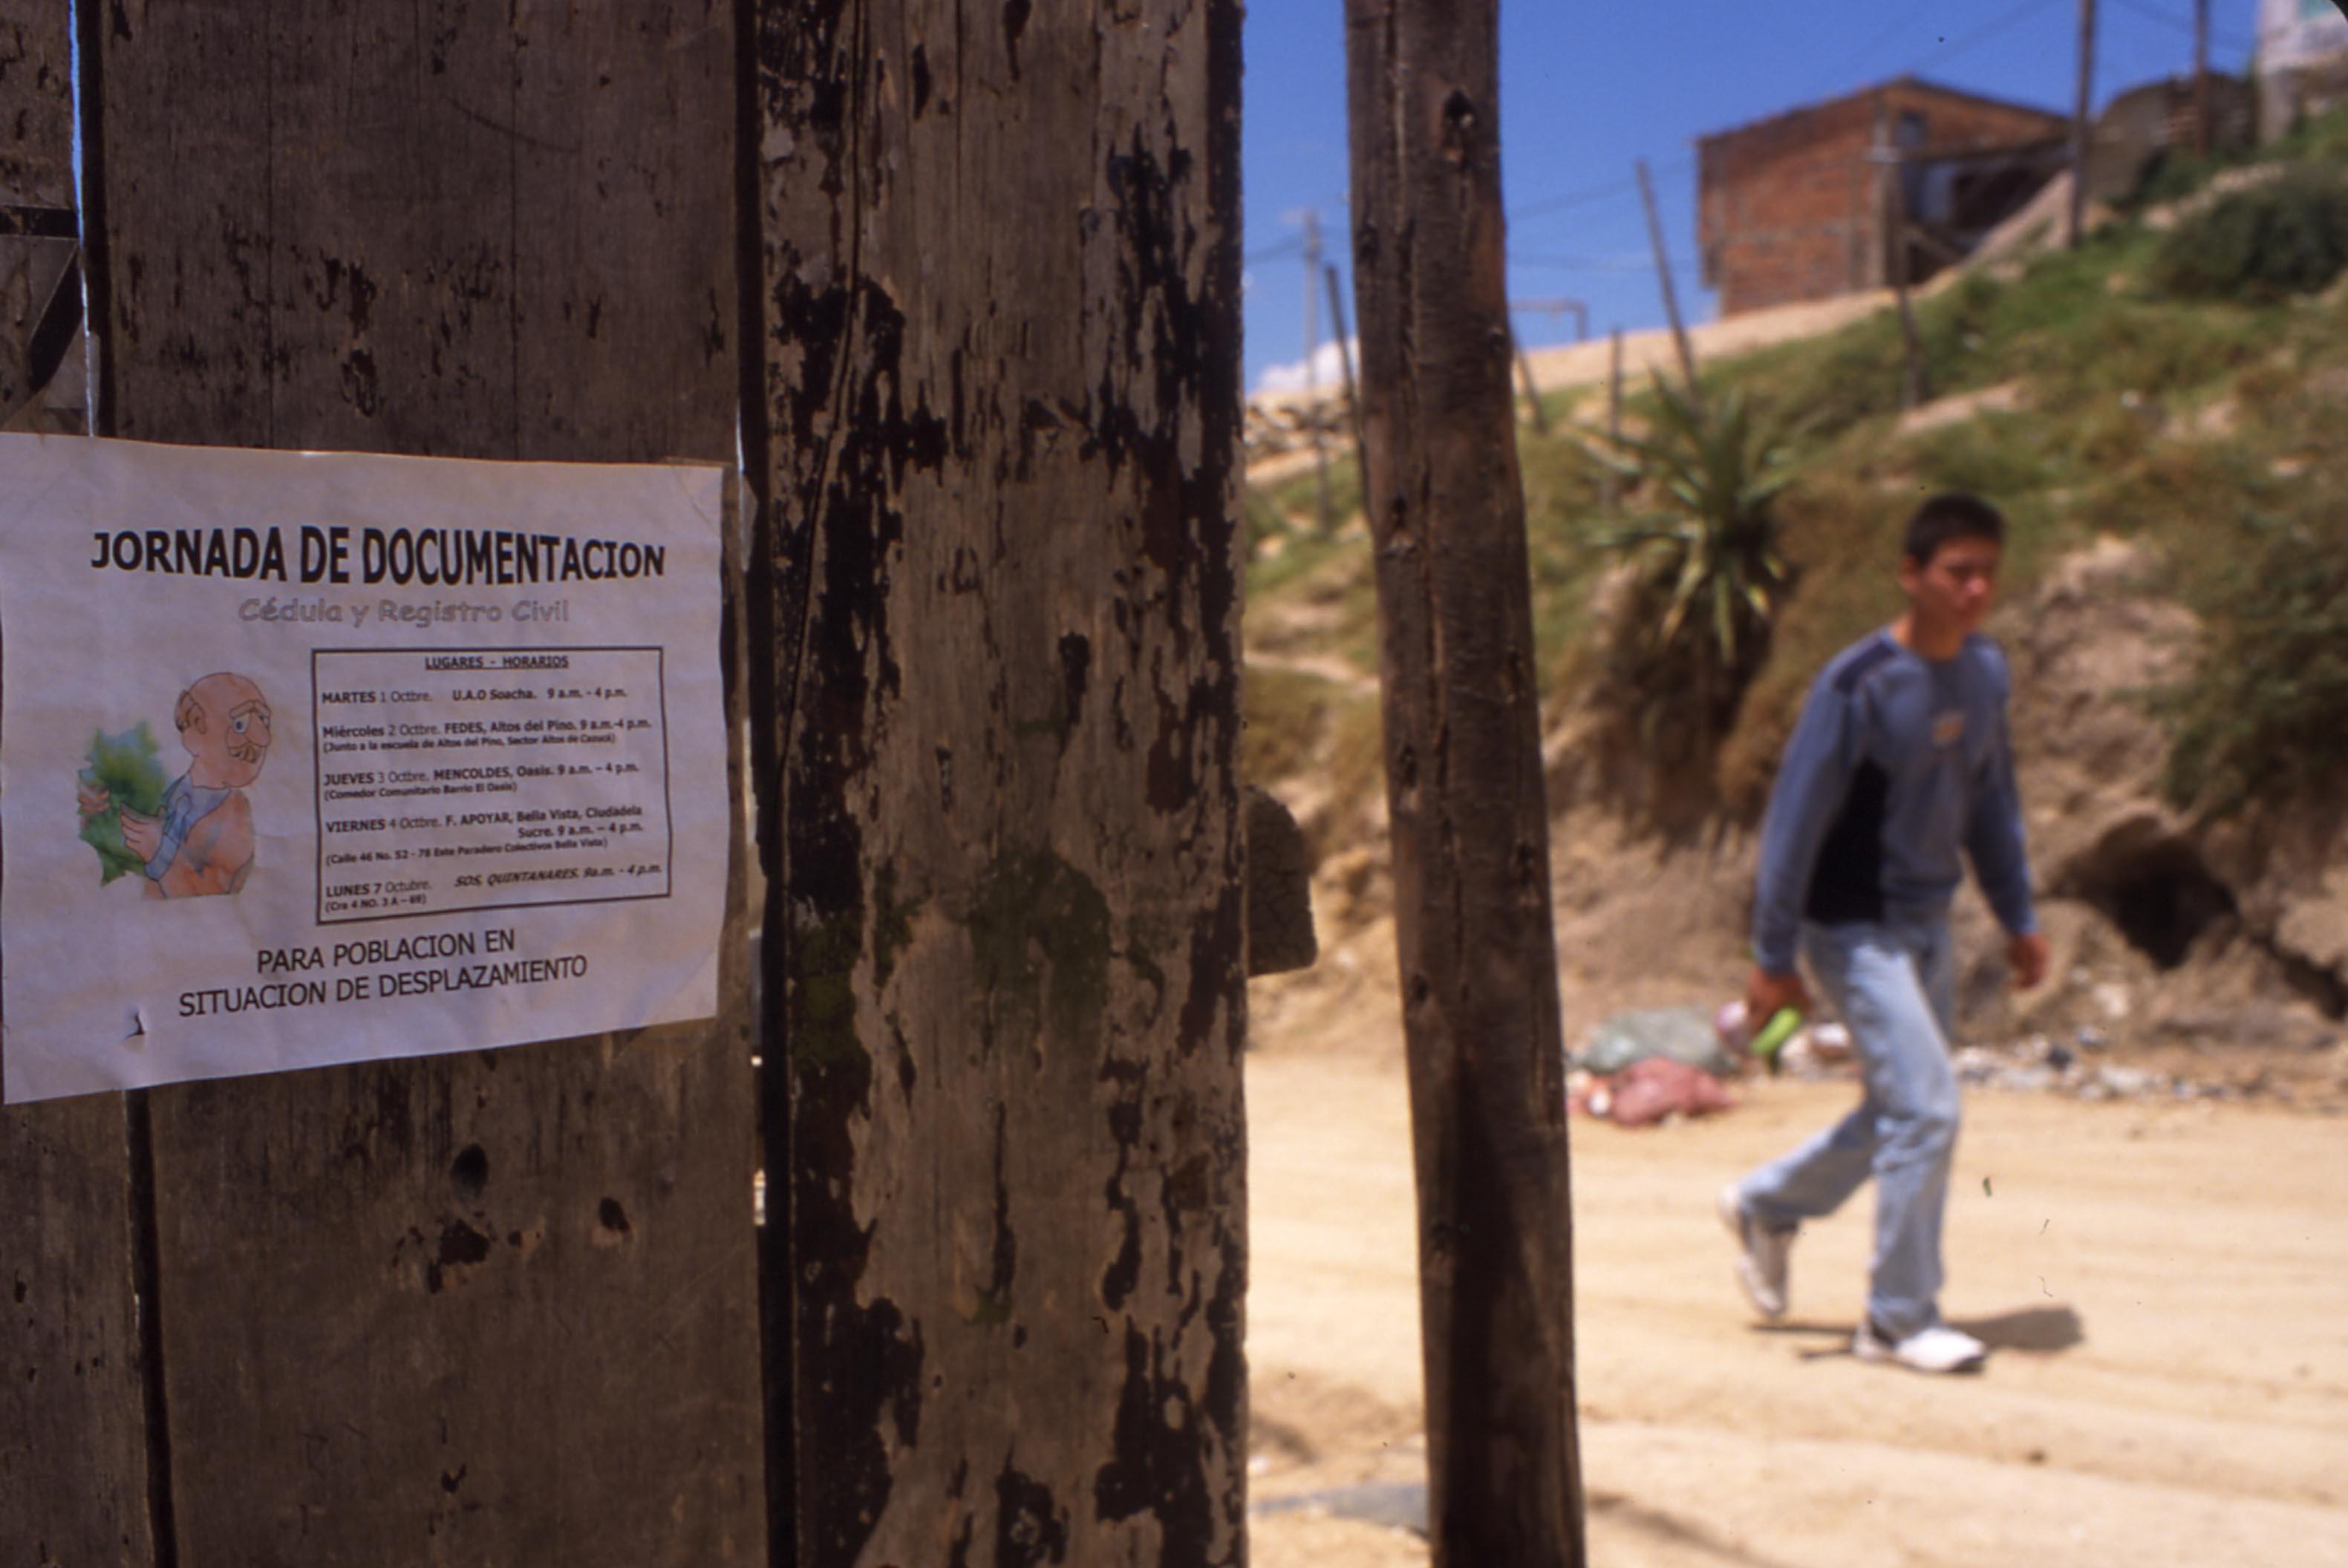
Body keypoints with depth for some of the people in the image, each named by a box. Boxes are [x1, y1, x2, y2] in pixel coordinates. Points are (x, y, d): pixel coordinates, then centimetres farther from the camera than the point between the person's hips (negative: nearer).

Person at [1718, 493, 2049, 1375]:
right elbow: (1797, 819, -16)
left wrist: (2018, 918, 15)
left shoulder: (1986, 673, 4)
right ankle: (1899, 1319, 5)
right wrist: (1773, 957, -15)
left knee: (1900, 1115, 15)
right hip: (1857, 929, -8)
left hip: (1929, 927, 8)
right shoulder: (1858, 685, -18)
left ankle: (1765, 1206, 38)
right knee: (1926, 1110, -10)